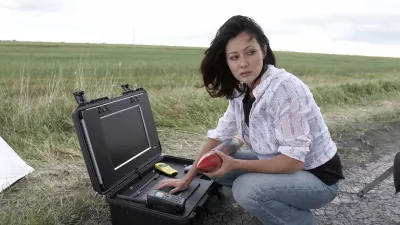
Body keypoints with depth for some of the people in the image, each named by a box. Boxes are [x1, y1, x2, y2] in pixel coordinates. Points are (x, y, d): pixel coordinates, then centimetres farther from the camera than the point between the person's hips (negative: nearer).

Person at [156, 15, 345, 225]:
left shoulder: (285, 89, -29)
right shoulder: (240, 90, -5)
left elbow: (292, 160, -28)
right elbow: (219, 136, 0)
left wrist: (235, 165, -28)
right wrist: (187, 179, 0)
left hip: (317, 176, -7)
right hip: (280, 165, 7)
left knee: (245, 188, -29)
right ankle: (285, 207, 12)